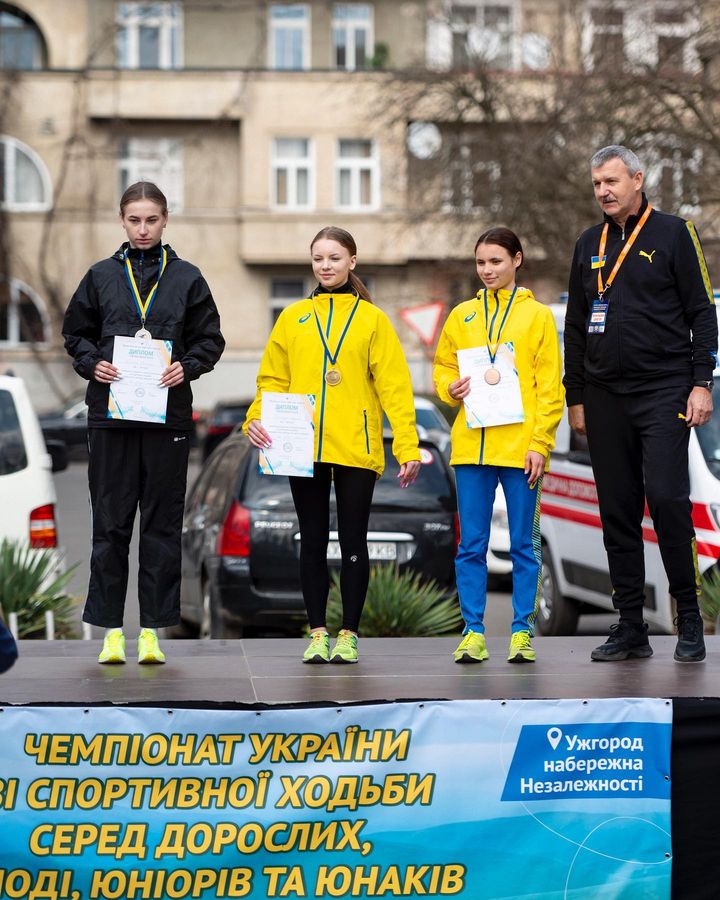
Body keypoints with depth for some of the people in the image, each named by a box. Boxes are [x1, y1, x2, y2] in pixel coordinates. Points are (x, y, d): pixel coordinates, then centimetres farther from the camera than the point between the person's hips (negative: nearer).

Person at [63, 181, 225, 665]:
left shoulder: (187, 278, 6)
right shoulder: (102, 276, 8)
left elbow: (210, 339, 8)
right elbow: (76, 333, 13)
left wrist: (187, 367, -10)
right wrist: (92, 364, -6)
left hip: (168, 413, 0)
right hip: (111, 412, 0)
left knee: (163, 523, 1)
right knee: (110, 522, 1)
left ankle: (153, 629, 7)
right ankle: (111, 629, 6)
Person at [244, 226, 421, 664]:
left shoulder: (372, 319, 5)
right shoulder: (293, 318, 10)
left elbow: (394, 386, 0)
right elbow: (274, 379, 10)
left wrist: (408, 447, -8)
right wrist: (257, 418, -9)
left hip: (356, 449, -2)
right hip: (304, 448, 2)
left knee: (353, 541, 2)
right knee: (313, 541, 5)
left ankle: (349, 634, 10)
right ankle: (318, 632, 13)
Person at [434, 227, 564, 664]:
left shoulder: (538, 315, 3)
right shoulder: (462, 316, 12)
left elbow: (550, 387, 0)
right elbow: (443, 366, 19)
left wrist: (541, 443, -8)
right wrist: (450, 388, -5)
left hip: (520, 446, -3)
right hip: (471, 445, 3)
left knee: (524, 544, 1)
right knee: (471, 544, 2)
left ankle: (522, 632, 6)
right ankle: (473, 632, 7)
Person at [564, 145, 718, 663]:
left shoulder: (672, 234, 1)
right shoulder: (590, 245, 15)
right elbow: (576, 326, 20)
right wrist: (575, 397, 15)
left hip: (663, 390, -5)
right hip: (605, 396, 5)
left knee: (667, 498, -15)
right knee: (617, 511, 4)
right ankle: (631, 628, 9)